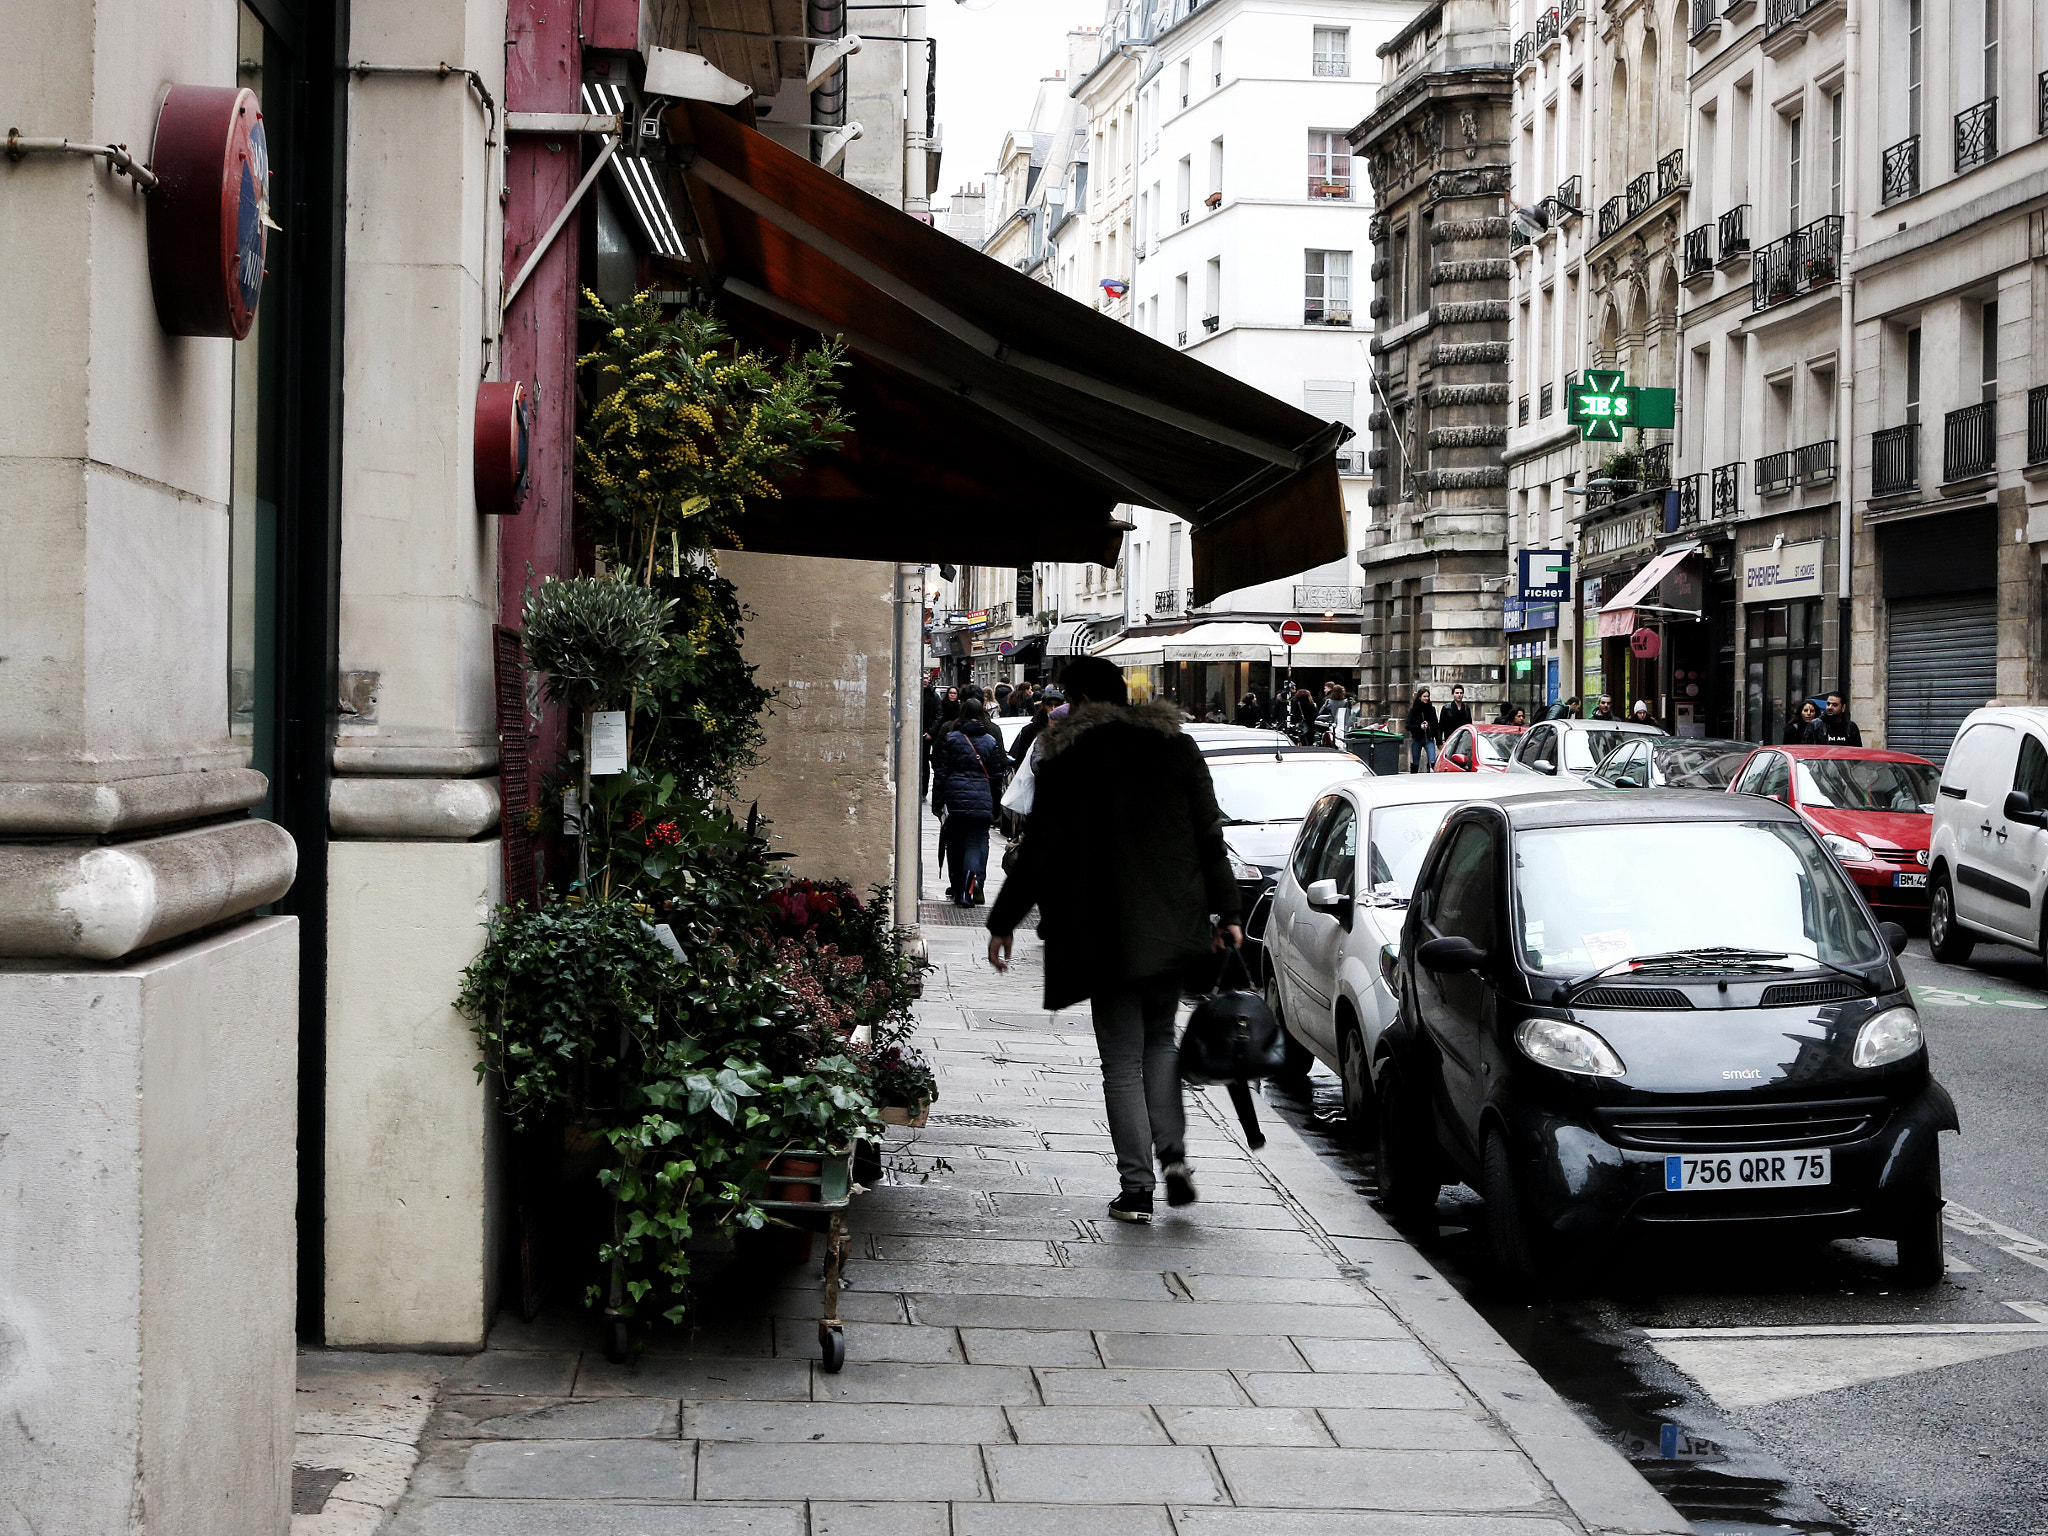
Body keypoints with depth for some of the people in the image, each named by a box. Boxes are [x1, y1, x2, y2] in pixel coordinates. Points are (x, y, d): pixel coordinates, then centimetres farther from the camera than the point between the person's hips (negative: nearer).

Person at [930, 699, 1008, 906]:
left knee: (954, 843, 14)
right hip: (981, 800, -1)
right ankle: (968, 890, -19)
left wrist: (937, 801, 5)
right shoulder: (991, 740, 3)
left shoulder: (950, 738, 1)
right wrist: (996, 805, 14)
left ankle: (956, 887, 24)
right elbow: (997, 775, 7)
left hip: (955, 798, 1)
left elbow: (941, 772, 1)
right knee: (976, 843, -3)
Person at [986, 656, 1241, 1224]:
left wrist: (1003, 921, 5)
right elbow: (1210, 839, 6)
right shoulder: (1175, 748, 6)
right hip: (1171, 926, 4)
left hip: (1105, 933, -3)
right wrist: (1226, 914, 12)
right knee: (1160, 1038, 21)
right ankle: (1173, 1155, 4)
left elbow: (1038, 850, -4)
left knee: (1122, 1061, 2)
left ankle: (1136, 1188, 0)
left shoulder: (1065, 761, -5)